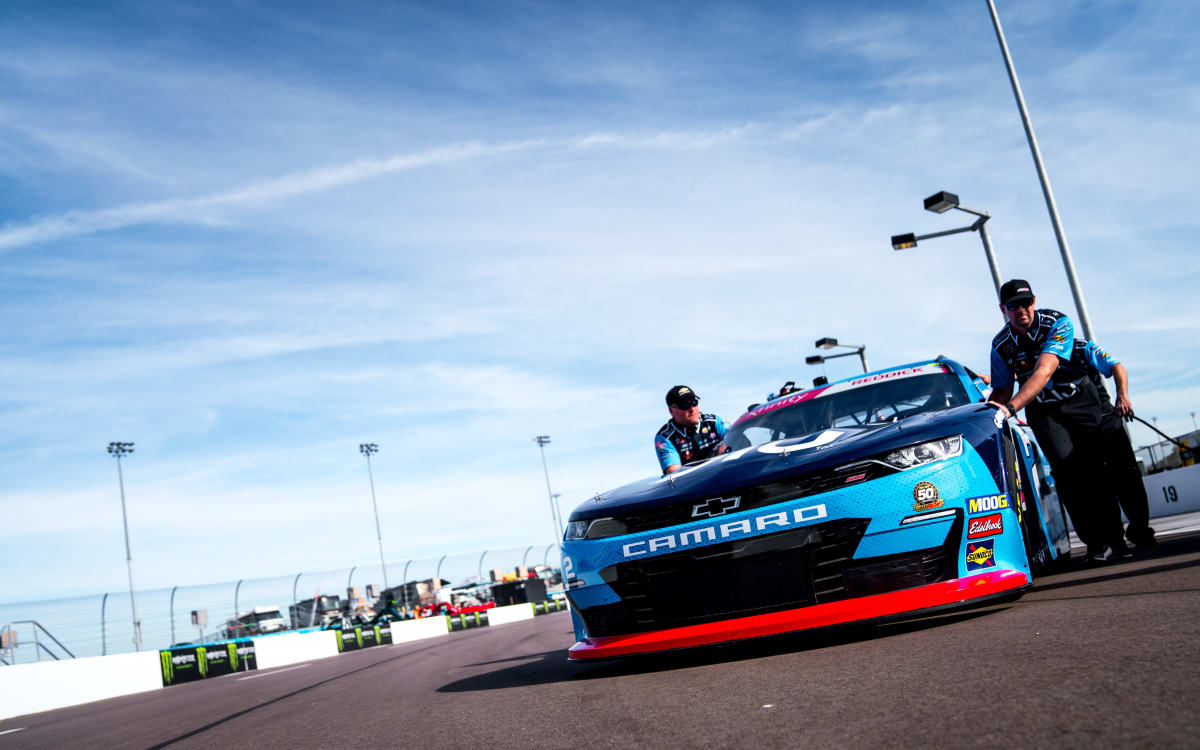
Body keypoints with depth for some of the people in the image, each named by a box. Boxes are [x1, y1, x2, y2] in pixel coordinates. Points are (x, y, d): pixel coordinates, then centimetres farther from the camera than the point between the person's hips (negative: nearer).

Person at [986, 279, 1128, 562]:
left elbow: (1044, 371, -34)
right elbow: (1001, 391, -1)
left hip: (1080, 399, -1)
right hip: (1043, 411, 1)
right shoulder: (1001, 345, -8)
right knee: (1069, 467, -18)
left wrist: (1011, 407, -45)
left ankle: (1113, 537, 11)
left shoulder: (1058, 324, -21)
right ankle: (1096, 542, -13)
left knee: (1099, 467, -4)